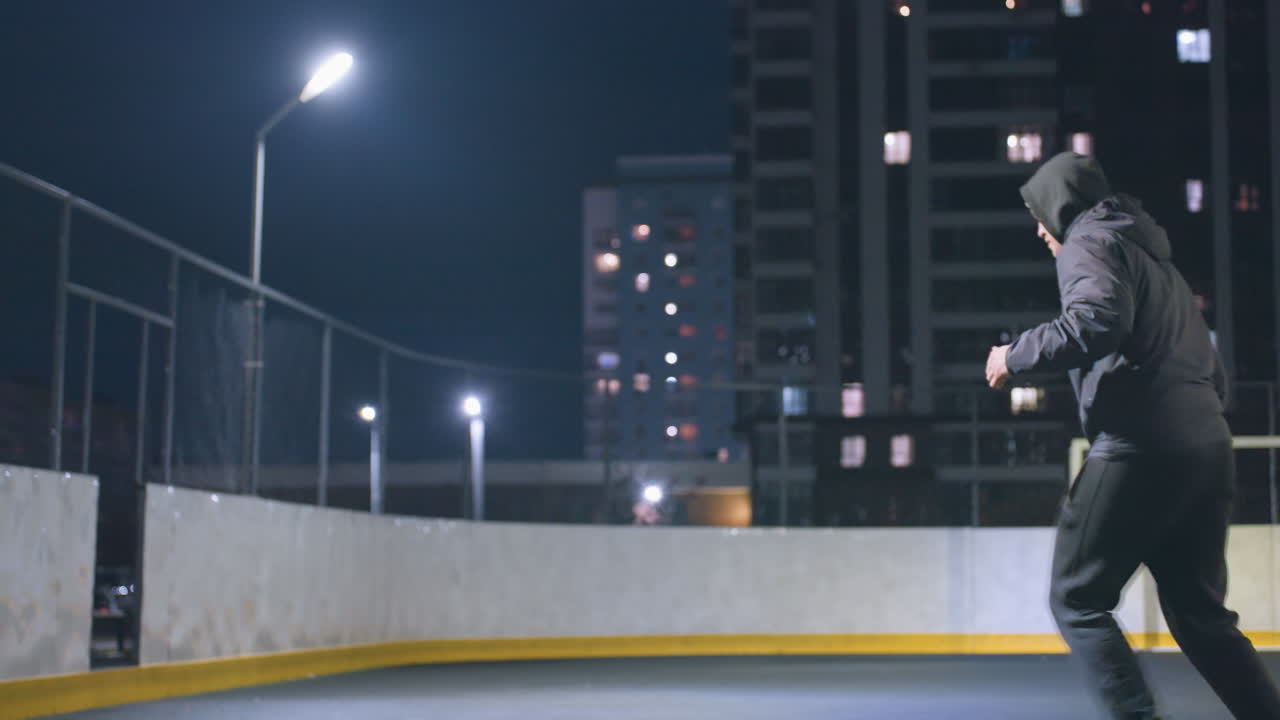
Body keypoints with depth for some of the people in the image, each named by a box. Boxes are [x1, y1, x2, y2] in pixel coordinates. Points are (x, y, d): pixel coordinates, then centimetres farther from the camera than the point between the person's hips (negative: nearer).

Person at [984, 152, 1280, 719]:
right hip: (1207, 449, 8)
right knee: (1200, 616, 13)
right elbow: (1212, 377, 24)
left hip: (1140, 448, -8)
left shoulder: (1091, 242, 1)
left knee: (1076, 601, 1)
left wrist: (1015, 357, -9)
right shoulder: (1155, 257, 27)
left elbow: (1097, 321, -22)